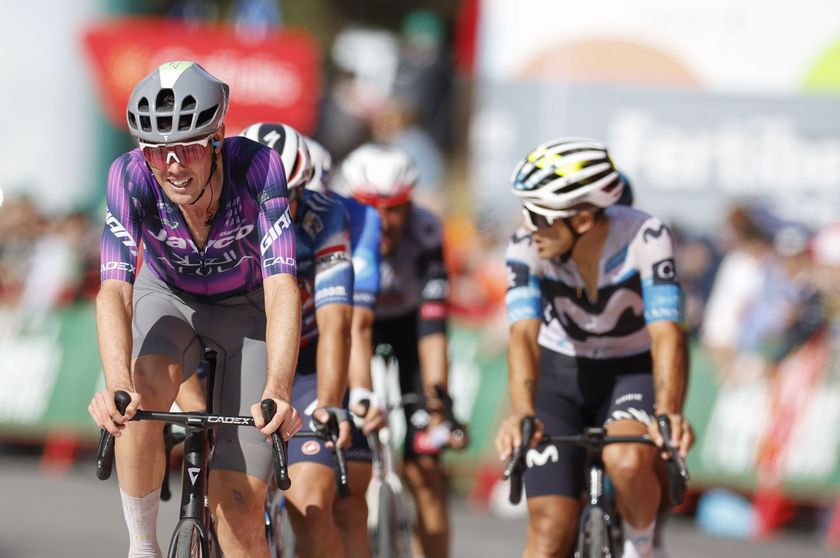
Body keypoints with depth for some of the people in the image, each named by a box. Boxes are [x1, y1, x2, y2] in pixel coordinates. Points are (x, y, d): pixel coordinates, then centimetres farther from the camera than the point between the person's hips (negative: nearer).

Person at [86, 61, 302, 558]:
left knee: (239, 508, -10)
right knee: (146, 391, -35)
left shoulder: (258, 168, -33)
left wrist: (277, 393, -55)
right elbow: (115, 291, -39)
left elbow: (282, 289, -40)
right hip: (168, 299, 1)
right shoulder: (130, 177, -30)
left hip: (247, 309, -1)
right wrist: (117, 386, -57)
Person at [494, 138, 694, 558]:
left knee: (628, 464, -33)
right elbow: (524, 335, -33)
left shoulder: (646, 239, -27)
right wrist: (523, 414, -52)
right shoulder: (527, 247, -23)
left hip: (631, 373, -1)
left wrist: (668, 413, -52)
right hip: (559, 373, 1)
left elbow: (666, 334, -35)